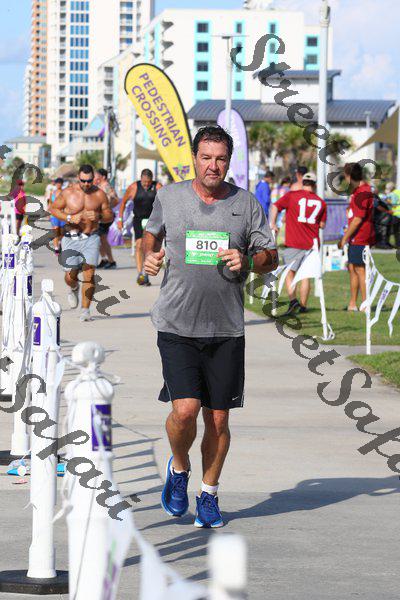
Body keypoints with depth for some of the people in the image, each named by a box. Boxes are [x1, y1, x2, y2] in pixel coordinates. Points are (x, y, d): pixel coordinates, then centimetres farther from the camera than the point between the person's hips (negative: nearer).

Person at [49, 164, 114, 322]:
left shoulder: (99, 194, 3)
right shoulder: (68, 193, -1)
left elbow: (109, 216, 9)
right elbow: (53, 208, 6)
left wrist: (98, 216, -14)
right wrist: (69, 218, -10)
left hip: (91, 239, 0)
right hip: (71, 238, 0)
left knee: (89, 274, -12)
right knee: (71, 274, -2)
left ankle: (85, 310, -4)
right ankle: (74, 289, 36)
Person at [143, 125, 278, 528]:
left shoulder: (246, 204, 3)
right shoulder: (168, 197, 3)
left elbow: (271, 257, 8)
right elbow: (152, 232, 23)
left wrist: (246, 261, -12)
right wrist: (150, 257, 3)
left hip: (226, 329, 1)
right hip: (176, 325, -1)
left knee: (218, 419, 5)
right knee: (185, 410, -15)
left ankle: (209, 494, 24)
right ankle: (179, 468, 15)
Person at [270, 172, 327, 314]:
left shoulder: (291, 196, -1)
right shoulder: (320, 202, 7)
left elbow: (275, 207, -8)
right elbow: (322, 225, 12)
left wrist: (273, 224, -1)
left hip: (293, 242, -3)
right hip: (312, 243, 3)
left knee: (289, 273, 4)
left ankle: (293, 300, -15)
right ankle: (303, 306, 11)